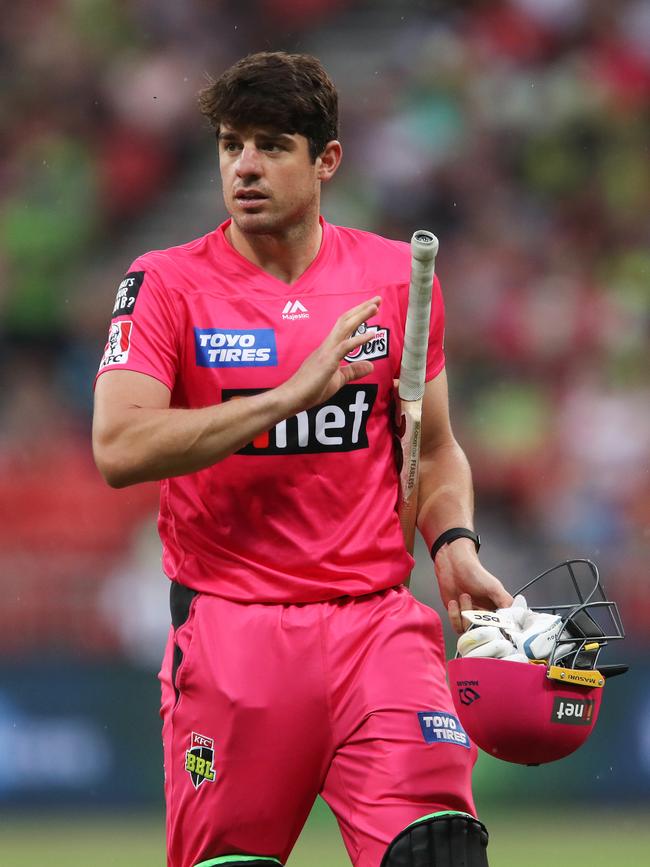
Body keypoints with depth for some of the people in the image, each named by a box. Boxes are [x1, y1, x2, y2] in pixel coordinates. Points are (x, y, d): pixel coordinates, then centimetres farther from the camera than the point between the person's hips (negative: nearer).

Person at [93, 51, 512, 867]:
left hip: (376, 617, 1)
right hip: (228, 627, -1)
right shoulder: (166, 285, 0)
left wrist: (453, 544, 0)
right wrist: (292, 392, -18)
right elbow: (119, 449, -15)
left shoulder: (399, 277, 9)